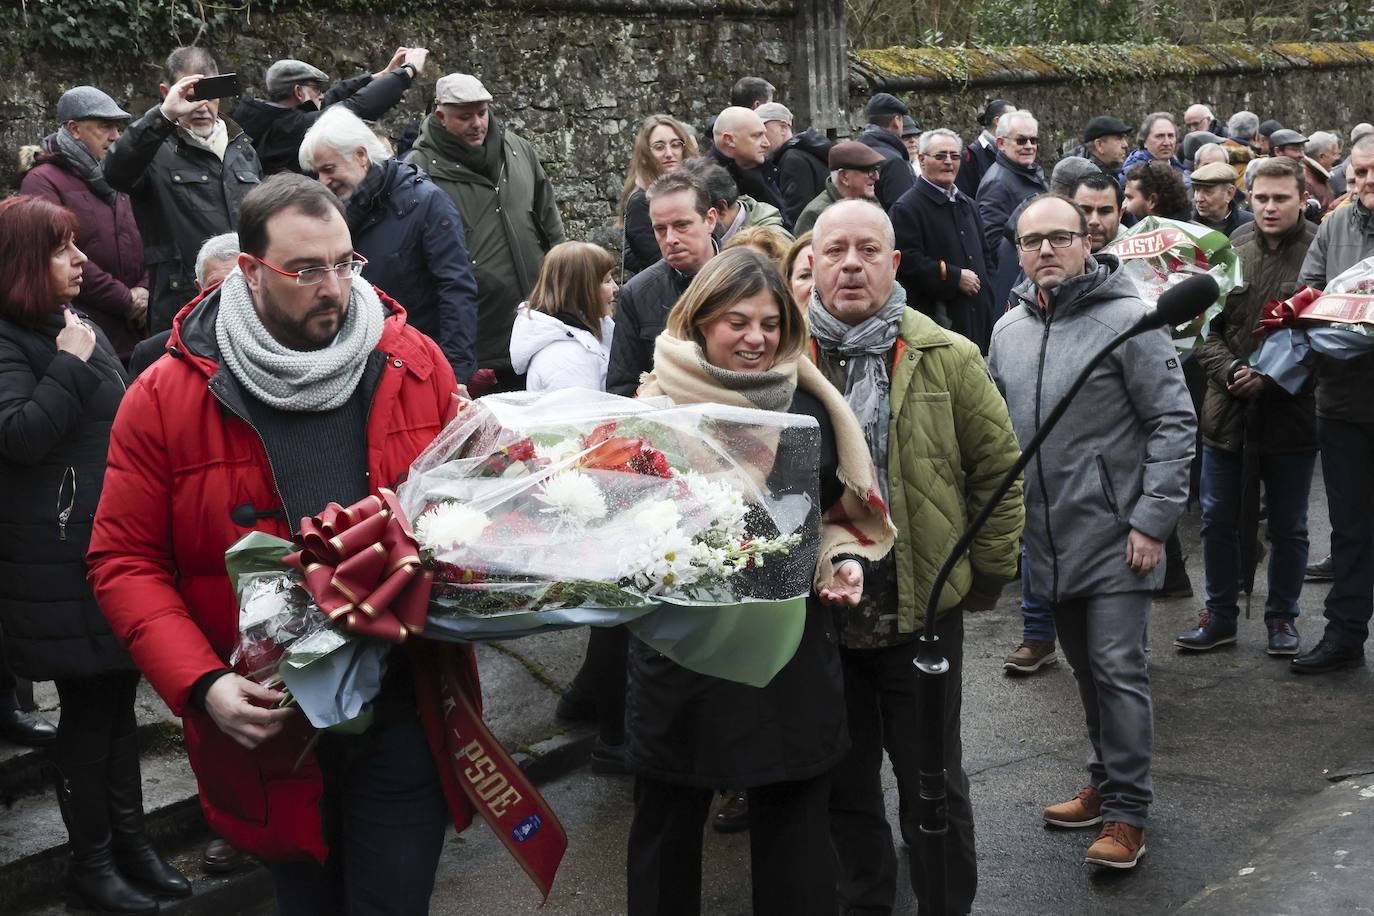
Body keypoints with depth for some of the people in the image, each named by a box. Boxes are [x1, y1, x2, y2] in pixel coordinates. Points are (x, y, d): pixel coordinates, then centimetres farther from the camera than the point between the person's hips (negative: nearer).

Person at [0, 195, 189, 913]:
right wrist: (71, 365, -21)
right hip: (62, 560, -8)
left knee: (119, 694, 13)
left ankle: (129, 839, 24)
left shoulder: (79, 324, 15)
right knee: (87, 706, 0)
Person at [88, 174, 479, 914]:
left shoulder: (414, 365, -1)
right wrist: (201, 683, -17)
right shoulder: (166, 399, -7)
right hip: (269, 727, 0)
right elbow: (125, 561, -5)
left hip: (403, 715, 1)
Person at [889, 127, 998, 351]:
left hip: (977, 314, 8)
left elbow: (986, 254, 29)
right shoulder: (906, 208, -7)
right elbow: (907, 261, -17)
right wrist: (954, 277, -15)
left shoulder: (968, 204, 21)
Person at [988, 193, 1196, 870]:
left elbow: (1174, 424, -11)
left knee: (1118, 669, -6)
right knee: (1086, 667, 17)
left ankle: (1125, 810, 3)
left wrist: (1152, 522, -15)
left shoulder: (1128, 319, -11)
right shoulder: (1008, 330, 8)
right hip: (1049, 536, 6)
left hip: (1115, 536, -6)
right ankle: (1107, 781, 31)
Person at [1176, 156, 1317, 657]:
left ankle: (1282, 616, 26)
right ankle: (1220, 615, 24)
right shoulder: (1231, 254, 3)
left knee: (1288, 523, 10)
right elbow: (1207, 328, 4)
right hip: (1228, 409, 3)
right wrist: (1230, 371, -13)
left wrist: (1273, 376, -17)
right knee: (1217, 517, 10)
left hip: (1291, 408, -3)